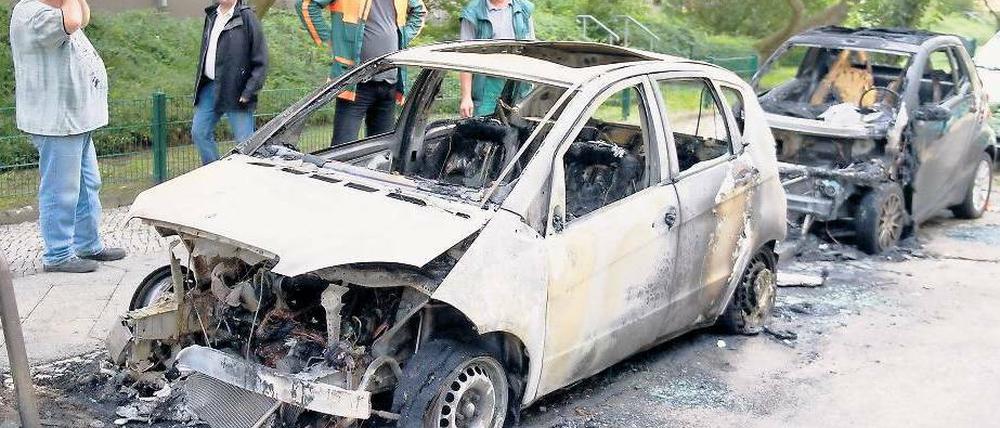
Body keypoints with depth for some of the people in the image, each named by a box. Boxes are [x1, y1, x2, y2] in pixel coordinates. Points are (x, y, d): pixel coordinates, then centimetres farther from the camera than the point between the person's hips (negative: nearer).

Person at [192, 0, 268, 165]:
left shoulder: (247, 17, -11)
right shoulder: (211, 15, 12)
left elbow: (260, 62, -13)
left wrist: (248, 92, -17)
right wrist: (200, 83, 17)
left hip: (235, 91, -7)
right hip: (209, 87, 8)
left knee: (245, 141, -4)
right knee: (199, 133, 10)